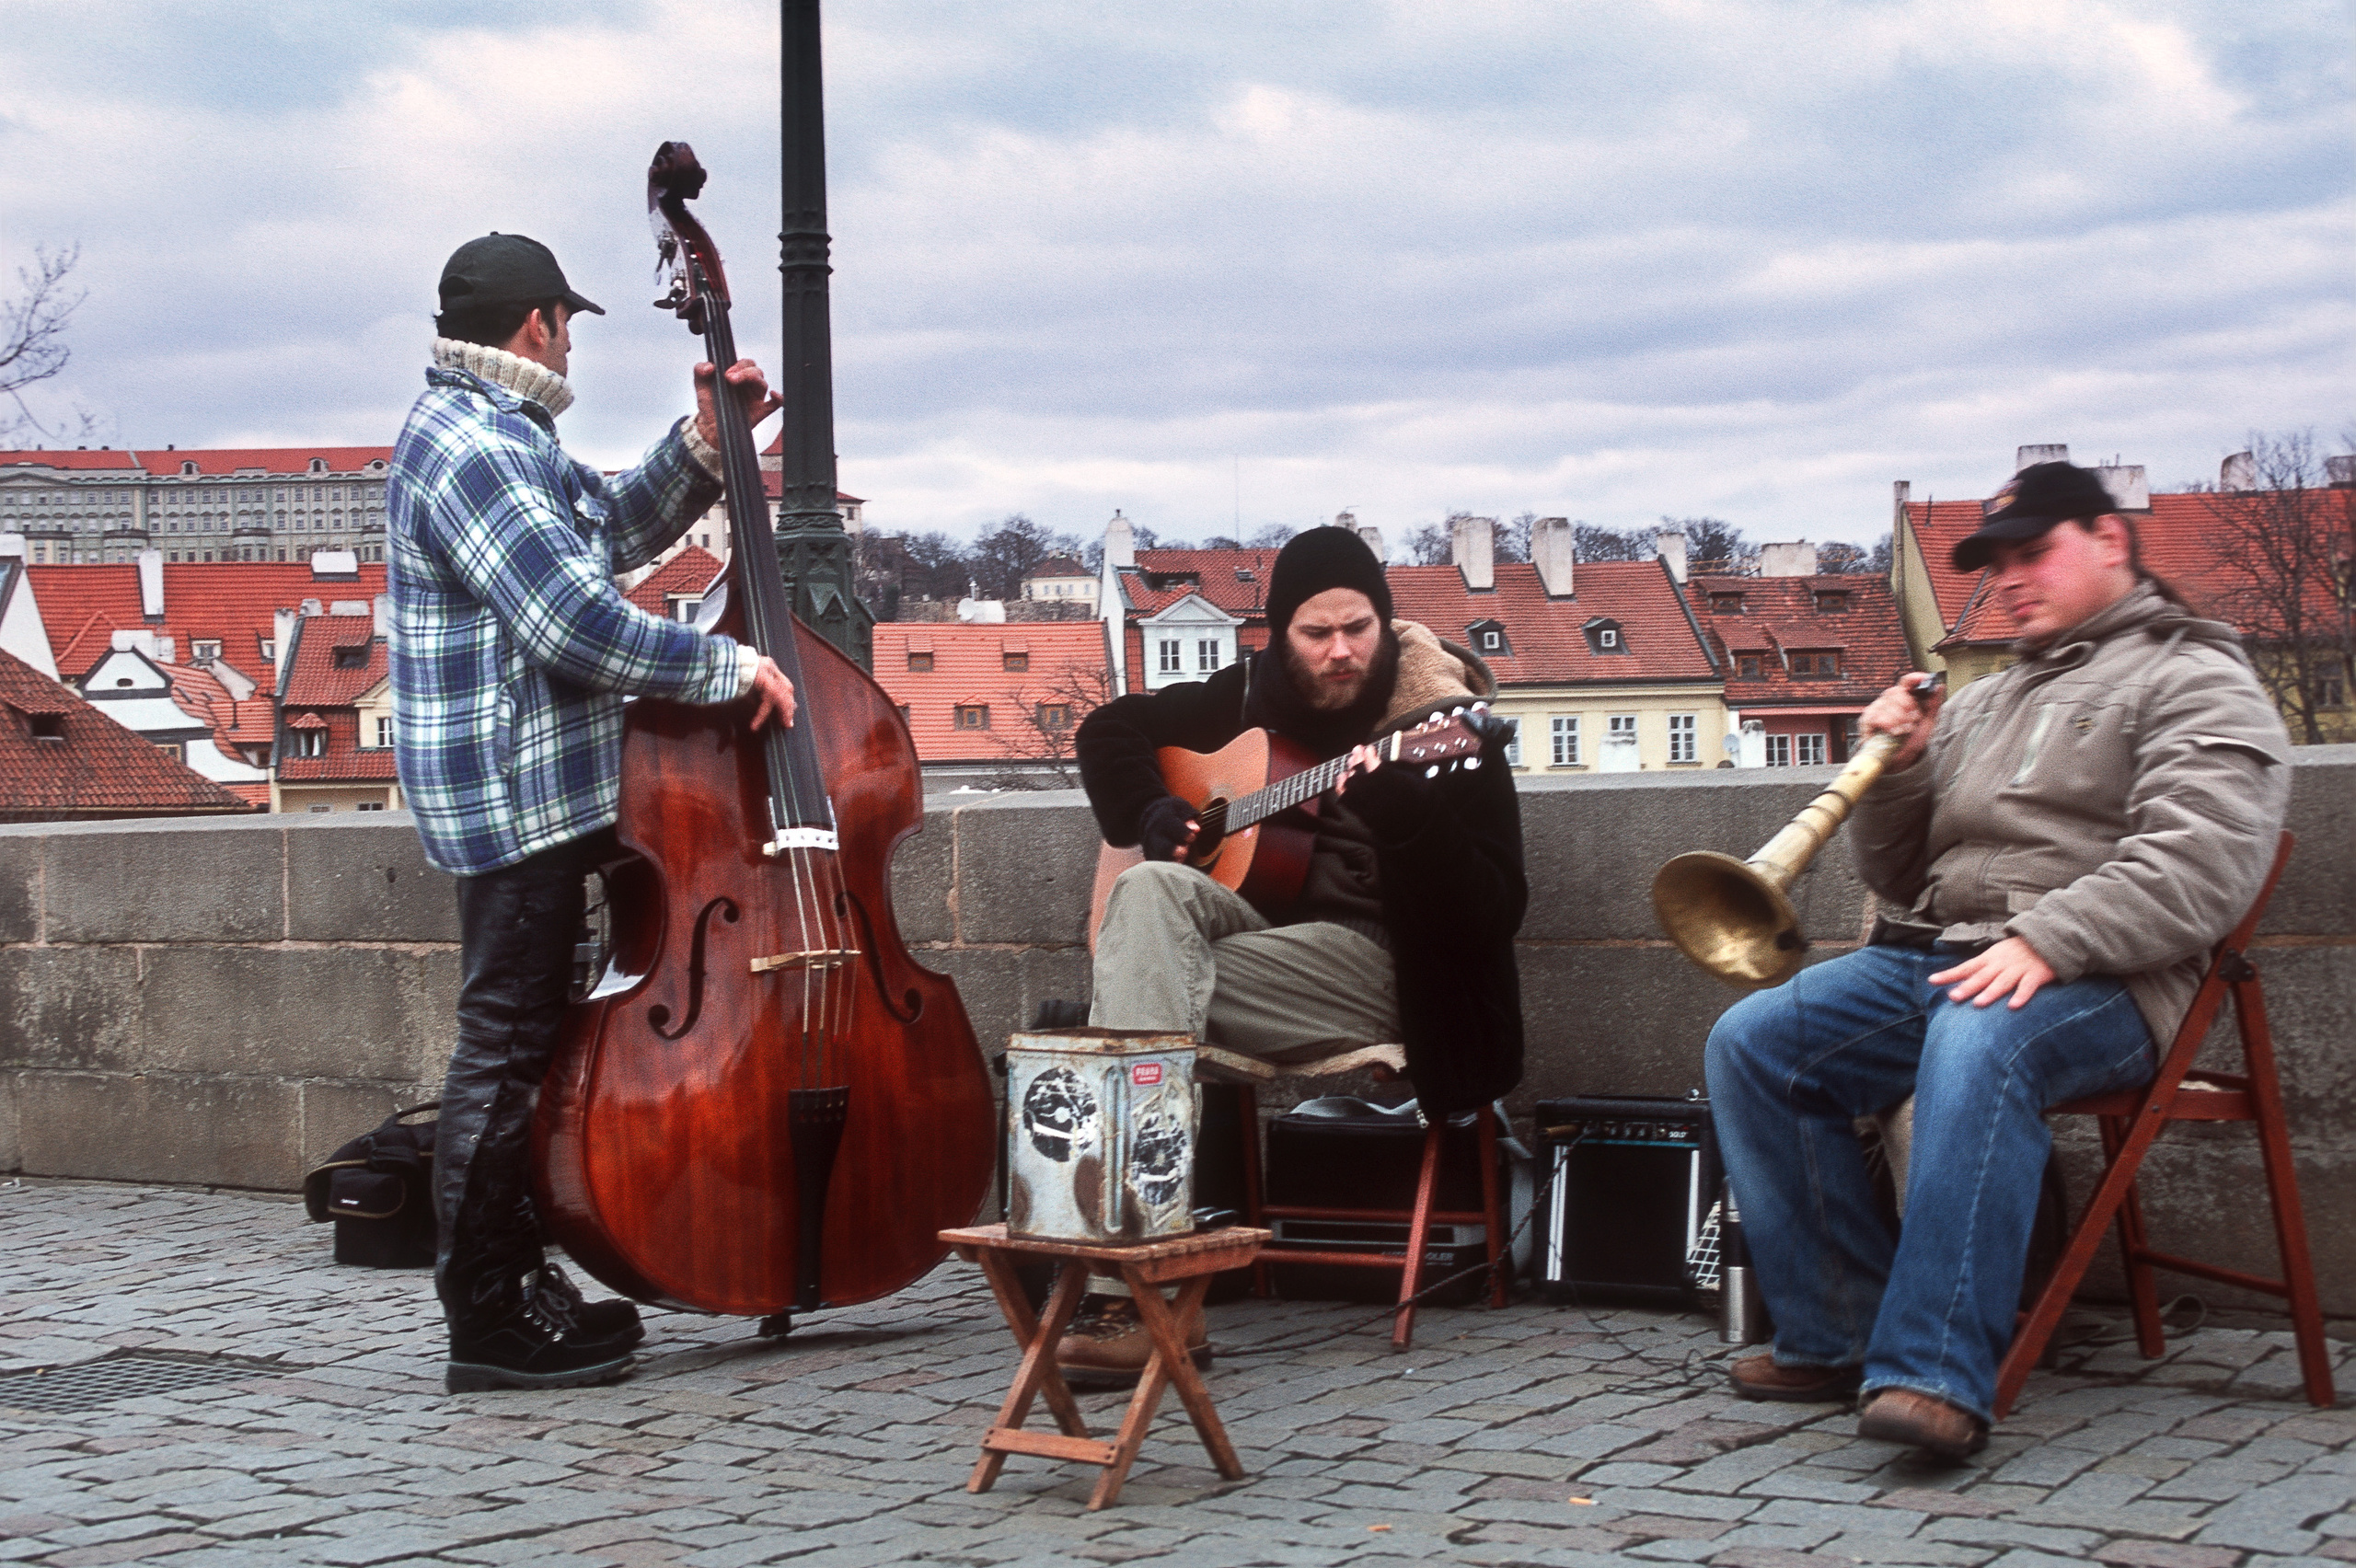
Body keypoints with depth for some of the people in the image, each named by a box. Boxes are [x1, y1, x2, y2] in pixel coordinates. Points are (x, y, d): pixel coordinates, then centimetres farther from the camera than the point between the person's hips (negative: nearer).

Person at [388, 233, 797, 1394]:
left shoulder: (497, 430, 18)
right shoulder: (469, 443, -17)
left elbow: (614, 532, 27)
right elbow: (577, 623, -23)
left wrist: (703, 444, 15)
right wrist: (727, 667, -14)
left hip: (540, 789, 11)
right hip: (513, 790, -11)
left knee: (523, 1040, 15)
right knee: (507, 1046, -6)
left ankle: (518, 1281, 25)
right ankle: (489, 1323, 0)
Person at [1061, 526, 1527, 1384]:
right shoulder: (1256, 692, 13)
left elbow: (1494, 914, -14)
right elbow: (1110, 729, 26)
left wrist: (1399, 807, -29)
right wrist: (1153, 817, 7)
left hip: (1383, 968, -6)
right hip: (1260, 930, 6)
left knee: (1134, 981, -26)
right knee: (1152, 889, -28)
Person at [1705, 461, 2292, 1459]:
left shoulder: (2196, 682, 5)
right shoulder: (1983, 704, 27)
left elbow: (2198, 862, -13)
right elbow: (1899, 879, 27)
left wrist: (2044, 942, -25)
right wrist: (1897, 773, 7)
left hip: (2093, 981, -7)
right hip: (1929, 957, 8)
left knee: (1976, 1046, -39)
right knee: (1750, 1042, -12)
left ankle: (1938, 1374, -43)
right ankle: (1839, 1336, -10)